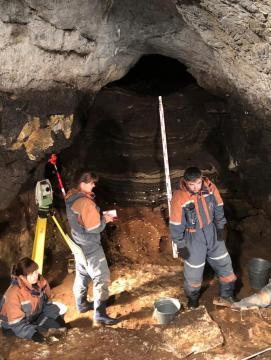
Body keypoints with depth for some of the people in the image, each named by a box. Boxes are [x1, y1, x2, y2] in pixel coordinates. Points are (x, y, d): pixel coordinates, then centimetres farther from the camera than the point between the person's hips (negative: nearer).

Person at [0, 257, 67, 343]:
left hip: (35, 318, 6)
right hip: (13, 328, -5)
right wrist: (33, 334, -39)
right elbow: (16, 323, -28)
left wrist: (57, 317, -13)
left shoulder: (41, 281, -15)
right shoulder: (14, 293, -31)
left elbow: (46, 303, 0)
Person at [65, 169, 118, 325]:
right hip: (90, 246, -9)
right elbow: (95, 228, -24)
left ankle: (82, 304, 37)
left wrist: (98, 216, 7)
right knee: (102, 278, -1)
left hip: (78, 243, 9)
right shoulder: (85, 202, -27)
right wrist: (105, 219, -8)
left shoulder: (70, 197, 1)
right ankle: (100, 313, 3)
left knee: (82, 274, 22)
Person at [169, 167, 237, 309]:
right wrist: (181, 246, -13)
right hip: (193, 237, -4)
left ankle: (227, 296, 35)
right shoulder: (179, 198, -27)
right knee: (193, 270, 11)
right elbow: (176, 224, -19)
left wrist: (221, 227, 3)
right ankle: (193, 298, 39)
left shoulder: (210, 187, -15)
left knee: (224, 263, 14)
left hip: (212, 232, 4)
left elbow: (218, 207, 1)